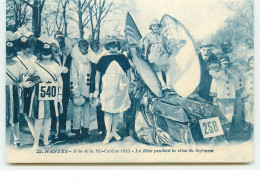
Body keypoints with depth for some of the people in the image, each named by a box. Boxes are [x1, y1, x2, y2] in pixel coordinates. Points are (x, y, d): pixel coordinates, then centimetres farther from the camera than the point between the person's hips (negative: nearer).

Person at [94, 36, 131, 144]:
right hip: (107, 88, -2)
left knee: (117, 110, 7)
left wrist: (127, 85, 8)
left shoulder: (122, 58, 7)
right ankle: (108, 134, 4)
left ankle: (114, 131, 21)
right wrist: (97, 89, 0)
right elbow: (98, 74, 3)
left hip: (120, 88, 2)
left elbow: (127, 72, 13)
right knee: (108, 111, -3)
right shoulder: (103, 59, 1)